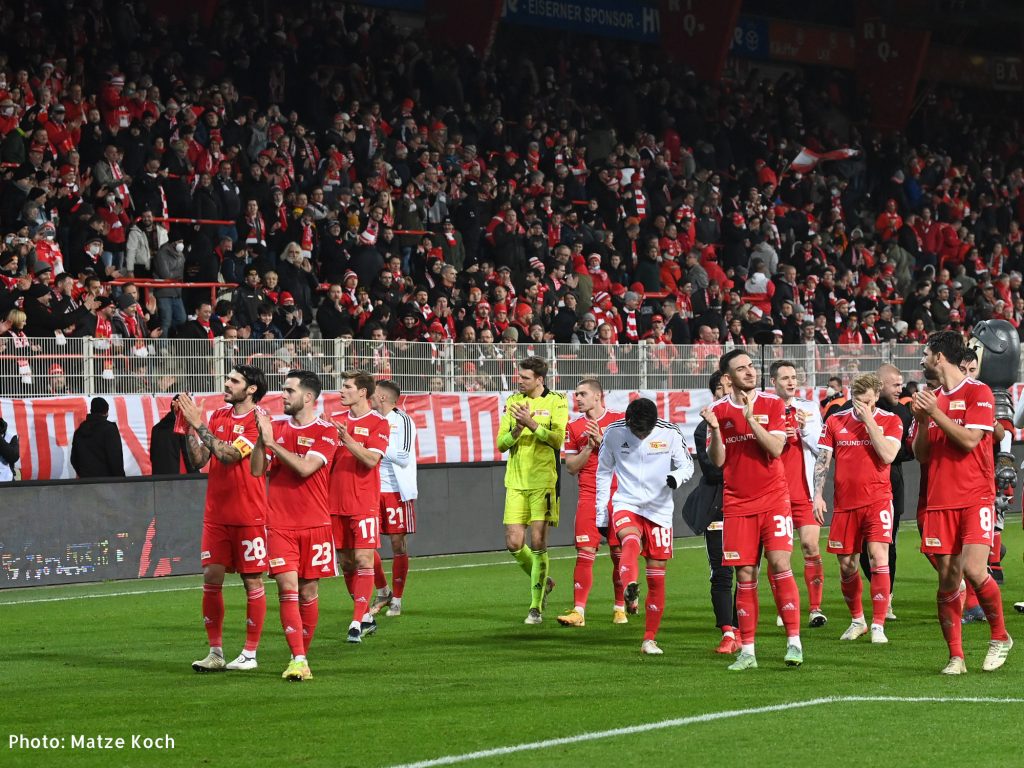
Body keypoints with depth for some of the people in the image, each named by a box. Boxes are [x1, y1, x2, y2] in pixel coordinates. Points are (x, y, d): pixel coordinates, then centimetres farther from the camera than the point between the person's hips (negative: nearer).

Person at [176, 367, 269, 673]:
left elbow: (228, 455, -22)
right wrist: (188, 427, -5)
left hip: (248, 515, -6)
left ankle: (250, 654, 8)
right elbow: (199, 461, 7)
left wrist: (198, 423, -19)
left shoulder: (257, 421, -9)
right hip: (216, 514, 6)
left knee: (252, 581, 2)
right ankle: (215, 653, 10)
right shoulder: (218, 416, 10)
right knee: (211, 579, 3)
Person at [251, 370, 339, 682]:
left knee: (308, 591, 5)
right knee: (287, 587, -9)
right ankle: (297, 660, -13)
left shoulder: (325, 432, -2)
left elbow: (305, 468, -16)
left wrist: (272, 442, -15)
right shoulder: (276, 428, 10)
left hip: (314, 524, -2)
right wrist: (261, 439, -9)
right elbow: (256, 470, 5)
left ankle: (303, 654, 19)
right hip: (279, 524, 2)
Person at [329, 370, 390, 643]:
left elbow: (371, 459, -15)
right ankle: (366, 617, 21)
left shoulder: (378, 423, -4)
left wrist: (347, 438, -25)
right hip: (337, 503, 6)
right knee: (346, 561, 8)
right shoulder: (336, 420, 12)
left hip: (364, 504, -6)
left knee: (363, 560, -9)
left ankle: (357, 623, -10)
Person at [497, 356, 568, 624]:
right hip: (515, 481, 4)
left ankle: (536, 607, 2)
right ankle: (542, 581, 26)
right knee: (513, 543, -2)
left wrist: (532, 423, -21)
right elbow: (501, 443, 6)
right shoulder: (513, 402, 10)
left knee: (538, 543, -6)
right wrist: (517, 429, -12)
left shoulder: (556, 401, -1)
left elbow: (557, 440, -11)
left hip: (543, 481, -4)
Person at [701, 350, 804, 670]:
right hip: (737, 504, 1)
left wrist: (751, 419, -18)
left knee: (780, 565, -12)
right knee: (745, 576, 1)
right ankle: (747, 651, 5)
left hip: (773, 499, -1)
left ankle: (794, 641, -6)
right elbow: (717, 460, 0)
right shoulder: (718, 411, 4)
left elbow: (776, 449, -10)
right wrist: (714, 428, -16)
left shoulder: (772, 404, 1)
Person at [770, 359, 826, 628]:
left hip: (804, 490, 1)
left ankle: (815, 607, -6)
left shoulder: (809, 408, 9)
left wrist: (804, 427, -12)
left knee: (811, 546, -7)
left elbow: (819, 448, 4)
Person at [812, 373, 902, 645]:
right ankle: (857, 620, 26)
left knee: (878, 556, -16)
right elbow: (822, 460, 7)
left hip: (877, 499, -3)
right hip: (844, 502, 3)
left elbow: (887, 455, -14)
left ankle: (878, 625, -13)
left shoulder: (890, 420, 1)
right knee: (846, 565, 7)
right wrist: (818, 495, -3)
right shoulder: (836, 421, 7)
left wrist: (869, 420, -13)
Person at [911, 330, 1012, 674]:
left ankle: (1000, 637, 2)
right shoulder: (930, 398, 16)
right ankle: (955, 656, 6)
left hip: (975, 497, -6)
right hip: (940, 501, 6)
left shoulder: (978, 392, -3)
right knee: (947, 579, 1)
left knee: (974, 570, -19)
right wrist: (921, 421, -2)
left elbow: (969, 440, -15)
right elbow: (921, 455, 13)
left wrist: (936, 413, -14)